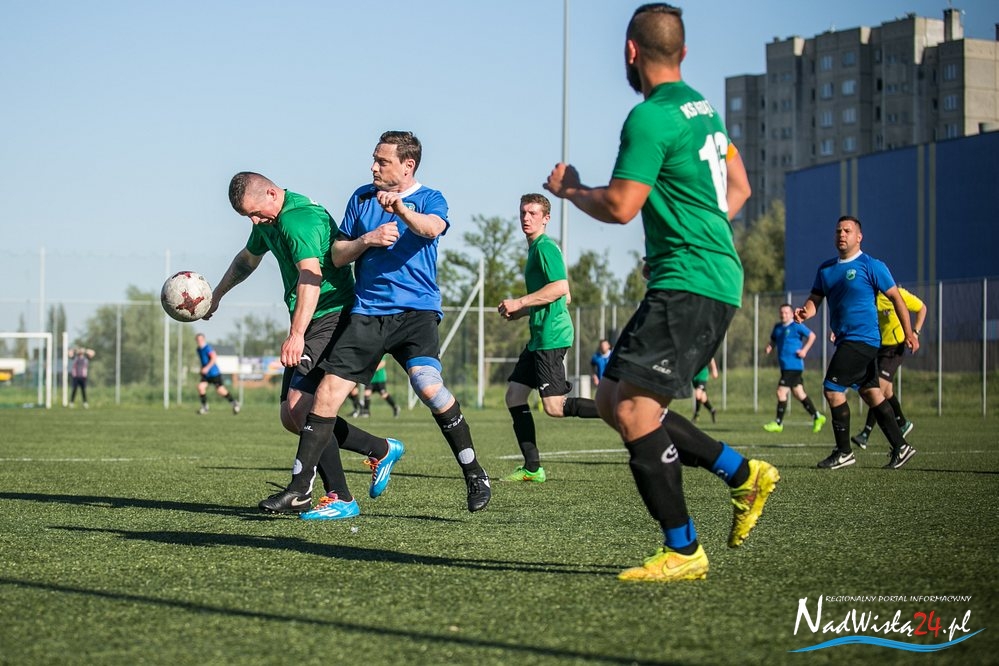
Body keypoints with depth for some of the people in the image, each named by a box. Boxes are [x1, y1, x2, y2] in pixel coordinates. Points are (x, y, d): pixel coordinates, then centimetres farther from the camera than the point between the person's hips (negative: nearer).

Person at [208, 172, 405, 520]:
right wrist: (216, 294, 47)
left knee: (299, 407, -20)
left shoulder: (299, 218, -18)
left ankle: (339, 499, -12)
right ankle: (382, 450, 18)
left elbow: (310, 275, -31)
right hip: (312, 325, 10)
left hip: (332, 318, -10)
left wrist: (296, 334, -40)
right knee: (292, 418, 7)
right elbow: (247, 259, 35)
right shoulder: (269, 222, 14)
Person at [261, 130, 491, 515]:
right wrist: (367, 240, -6)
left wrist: (400, 208, -43)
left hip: (416, 311, -4)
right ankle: (299, 486, 6)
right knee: (327, 394, -5)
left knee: (428, 385, -25)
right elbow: (337, 255, 14)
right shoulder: (362, 198, 14)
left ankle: (474, 474, -10)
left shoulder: (430, 199, 2)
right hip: (367, 312, 4)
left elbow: (432, 227, -22)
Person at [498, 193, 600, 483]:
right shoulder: (535, 249, 22)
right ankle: (532, 468, 8)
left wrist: (519, 303, -15)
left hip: (551, 336, -10)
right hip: (540, 337, 10)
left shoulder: (545, 246, -8)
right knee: (514, 394, 8)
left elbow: (560, 288, -20)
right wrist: (520, 313, 21)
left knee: (554, 407, -14)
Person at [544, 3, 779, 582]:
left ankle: (683, 551, -11)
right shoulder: (702, 108, 18)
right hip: (716, 279, 10)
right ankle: (743, 474, 12)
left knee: (632, 406, -13)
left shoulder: (651, 117, -13)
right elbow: (739, 187, 27)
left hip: (687, 284, -10)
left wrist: (569, 189, 3)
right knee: (613, 399, 11)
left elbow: (619, 206, -16)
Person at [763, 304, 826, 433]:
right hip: (785, 366, 8)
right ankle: (817, 417, 23)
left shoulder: (797, 326, -8)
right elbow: (773, 340, 26)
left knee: (781, 392, -10)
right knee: (799, 393, 13)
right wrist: (770, 346, 4)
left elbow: (812, 336, -7)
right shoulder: (777, 327, 14)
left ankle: (778, 423, -5)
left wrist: (804, 350, -15)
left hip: (793, 366, -8)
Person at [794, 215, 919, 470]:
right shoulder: (826, 269, 13)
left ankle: (844, 452, -5)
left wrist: (908, 333, -10)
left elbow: (896, 298, -5)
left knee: (833, 389, -12)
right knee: (871, 393, 10)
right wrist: (805, 312, -12)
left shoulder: (871, 266, -6)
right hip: (846, 340, 8)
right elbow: (815, 299, 12)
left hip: (863, 338, -8)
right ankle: (900, 447, 17)